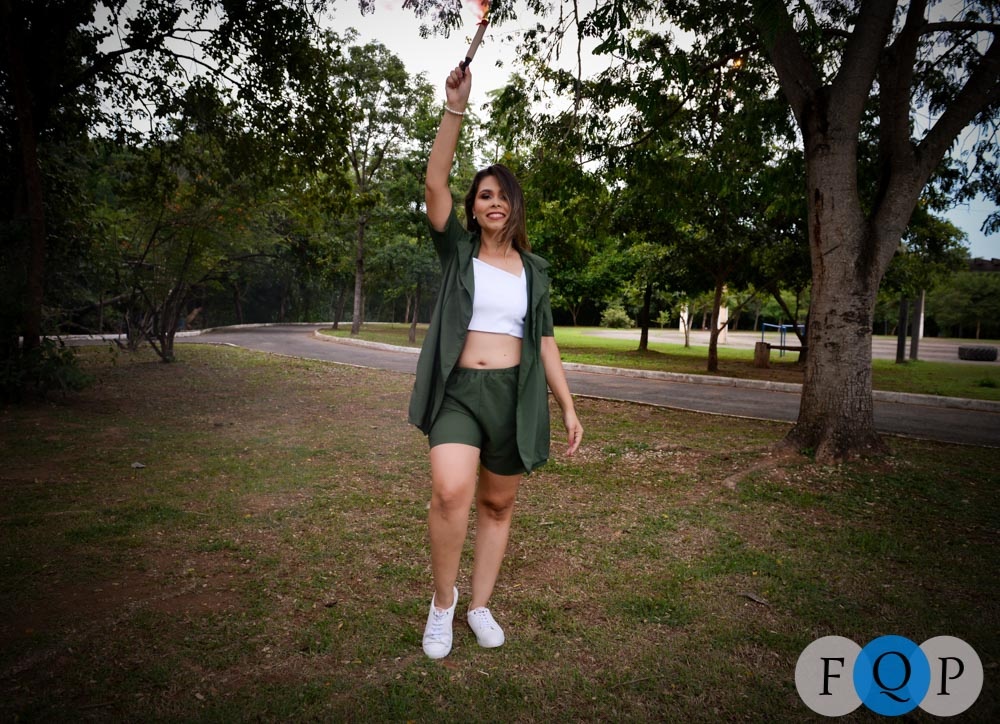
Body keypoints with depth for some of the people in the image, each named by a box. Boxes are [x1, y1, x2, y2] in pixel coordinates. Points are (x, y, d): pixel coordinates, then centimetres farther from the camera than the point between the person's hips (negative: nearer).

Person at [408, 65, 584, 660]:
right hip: (458, 391, -3)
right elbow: (435, 183, -9)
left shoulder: (533, 269, 11)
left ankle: (480, 607, 28)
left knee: (498, 505, 10)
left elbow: (544, 341, 10)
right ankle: (443, 600, 2)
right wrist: (456, 108, -14)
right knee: (451, 491, -23)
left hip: (515, 394, 3)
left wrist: (569, 407, 6)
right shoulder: (458, 251, 5)